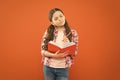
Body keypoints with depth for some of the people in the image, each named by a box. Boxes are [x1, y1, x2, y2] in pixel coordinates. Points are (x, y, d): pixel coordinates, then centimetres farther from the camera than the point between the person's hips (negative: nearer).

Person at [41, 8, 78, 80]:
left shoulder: (72, 33, -2)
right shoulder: (48, 32, -2)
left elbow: (75, 53, 0)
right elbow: (43, 50, -3)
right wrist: (54, 55, -20)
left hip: (63, 69, -1)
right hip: (48, 67, 1)